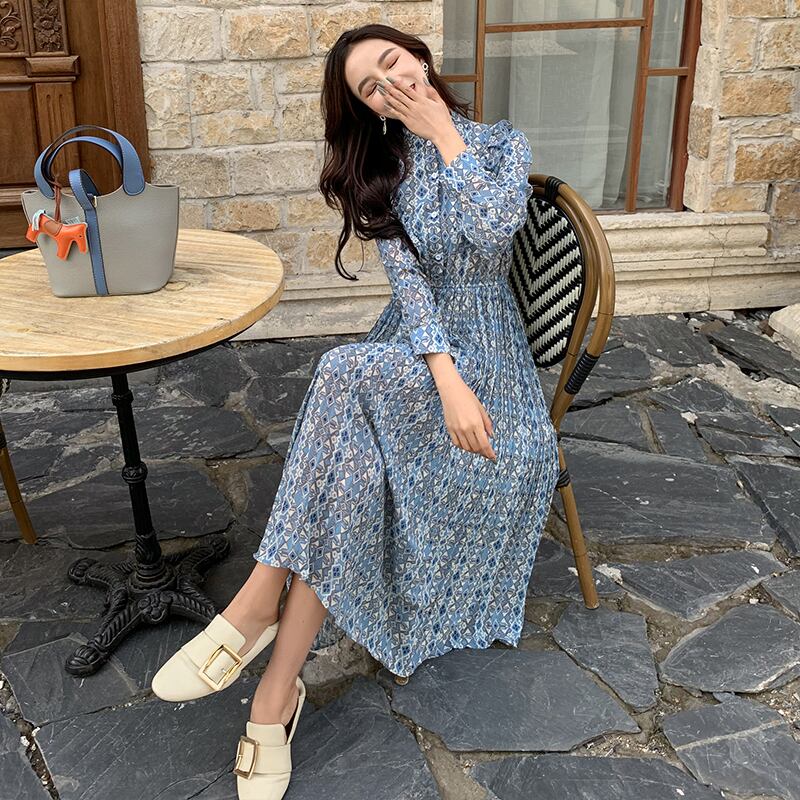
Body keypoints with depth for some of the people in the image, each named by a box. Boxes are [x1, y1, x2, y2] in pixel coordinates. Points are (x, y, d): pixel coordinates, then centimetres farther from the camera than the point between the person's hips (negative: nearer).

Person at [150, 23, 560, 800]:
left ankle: (259, 603, -29)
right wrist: (445, 377, -24)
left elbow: (492, 229, -18)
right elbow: (405, 277, -8)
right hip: (412, 346, 2)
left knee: (350, 372, -35)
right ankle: (280, 682, -27)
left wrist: (445, 134, -8)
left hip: (486, 349, -2)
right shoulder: (380, 170, 7)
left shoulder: (504, 142, 4)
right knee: (356, 456, -34)